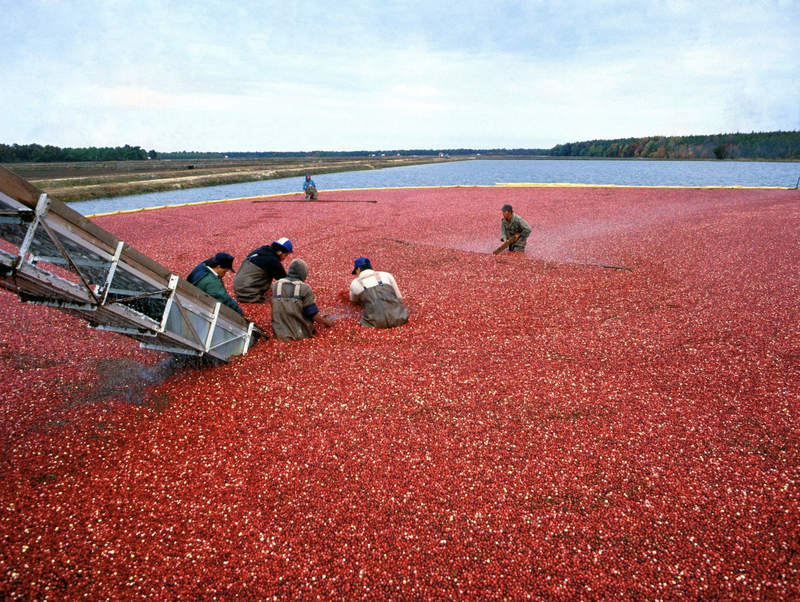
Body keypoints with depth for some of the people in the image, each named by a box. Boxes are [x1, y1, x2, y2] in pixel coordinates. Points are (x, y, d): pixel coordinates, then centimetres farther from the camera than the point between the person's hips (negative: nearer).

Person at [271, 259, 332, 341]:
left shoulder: (275, 285, 7)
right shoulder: (305, 288, -7)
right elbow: (314, 315, -7)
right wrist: (326, 322, 13)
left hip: (280, 335, 3)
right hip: (300, 335, -3)